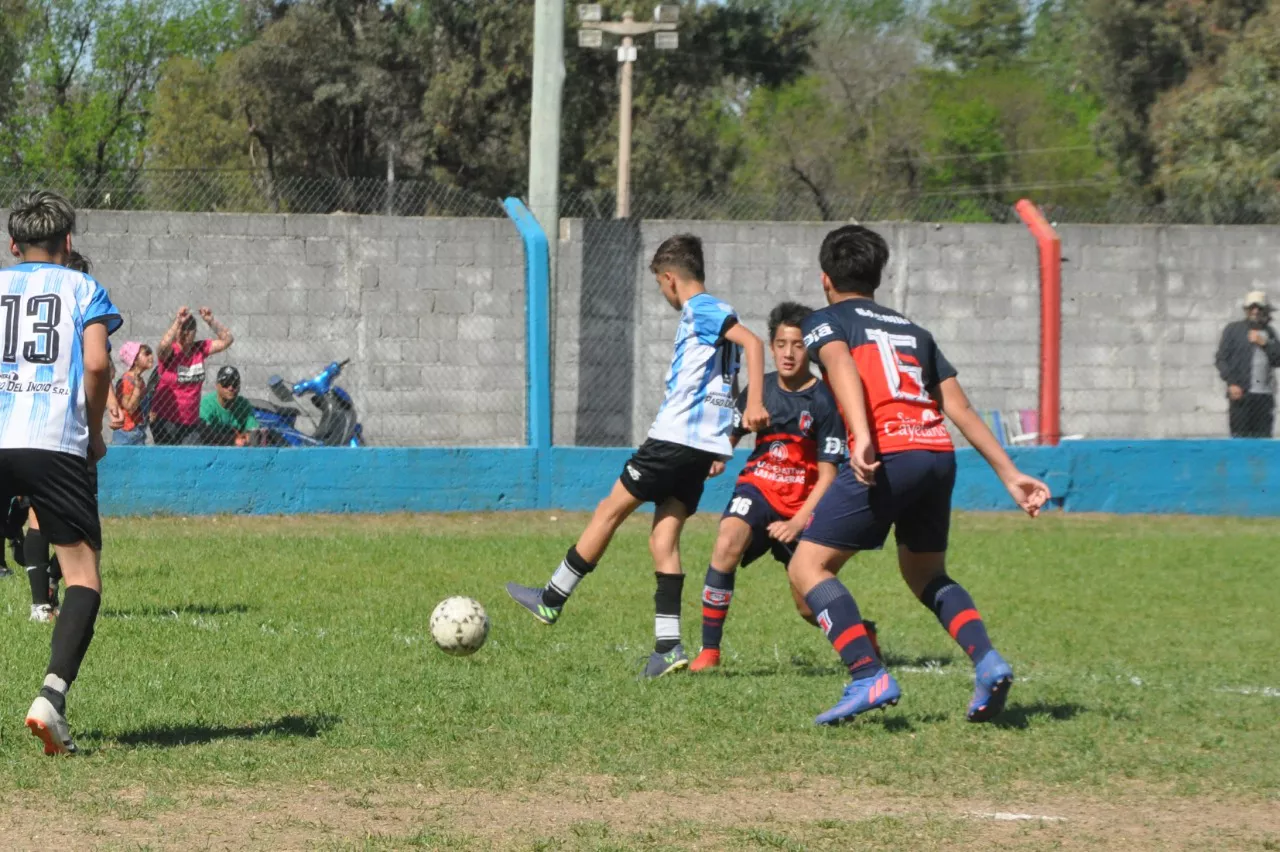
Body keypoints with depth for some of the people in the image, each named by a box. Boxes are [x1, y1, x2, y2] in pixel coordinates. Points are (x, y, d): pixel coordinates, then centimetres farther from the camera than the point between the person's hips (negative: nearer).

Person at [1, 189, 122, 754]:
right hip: (57, 444, -2)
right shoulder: (81, 288, 14)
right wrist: (95, 432, 12)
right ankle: (53, 693, -22)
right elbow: (95, 363, -1)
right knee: (83, 575, -1)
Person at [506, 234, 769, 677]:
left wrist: (754, 404, -29)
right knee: (664, 537, 4)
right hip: (704, 447, 9)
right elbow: (719, 381, 28)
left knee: (611, 508, 2)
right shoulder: (712, 314, 21)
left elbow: (752, 342, -22)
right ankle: (668, 647, -4)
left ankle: (551, 600, 10)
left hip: (676, 437, -9)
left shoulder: (700, 311, -7)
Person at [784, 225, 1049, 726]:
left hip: (887, 456, -6)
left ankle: (868, 678, -14)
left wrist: (862, 439, -25)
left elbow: (842, 368, -10)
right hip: (939, 453, 6)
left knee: (807, 567, 2)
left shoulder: (825, 321, 13)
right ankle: (987, 661, 2)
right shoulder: (913, 331, 29)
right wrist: (1009, 473, 20)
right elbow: (960, 409, 22)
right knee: (926, 573, 25)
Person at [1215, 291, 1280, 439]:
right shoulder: (1233, 330, 6)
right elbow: (1221, 359, 1)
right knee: (1240, 435, -8)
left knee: (1263, 436, 0)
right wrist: (1231, 383, -11)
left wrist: (1264, 343, -5)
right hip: (1240, 393, -4)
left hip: (1265, 396, 4)